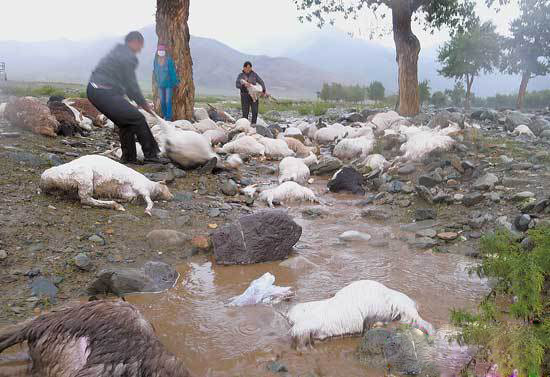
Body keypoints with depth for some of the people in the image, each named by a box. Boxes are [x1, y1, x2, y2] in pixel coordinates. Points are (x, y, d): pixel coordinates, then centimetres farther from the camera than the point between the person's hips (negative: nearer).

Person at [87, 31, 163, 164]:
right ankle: (150, 155, -3)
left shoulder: (118, 52, 21)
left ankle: (129, 158, 21)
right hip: (105, 93, -11)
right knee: (137, 119, -8)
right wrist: (144, 104, 1)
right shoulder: (128, 57, -11)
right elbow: (131, 84, -10)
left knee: (125, 122, 18)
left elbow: (126, 83, 22)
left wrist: (139, 101, 19)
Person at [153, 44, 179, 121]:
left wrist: (175, 82, -6)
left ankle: (169, 117, 0)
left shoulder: (169, 60, -11)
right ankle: (164, 116, 19)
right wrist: (157, 81, 17)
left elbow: (173, 71, -8)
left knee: (168, 101, -6)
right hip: (160, 84, 5)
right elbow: (155, 71, 14)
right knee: (162, 101, 8)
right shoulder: (156, 60, 3)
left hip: (169, 83, -5)